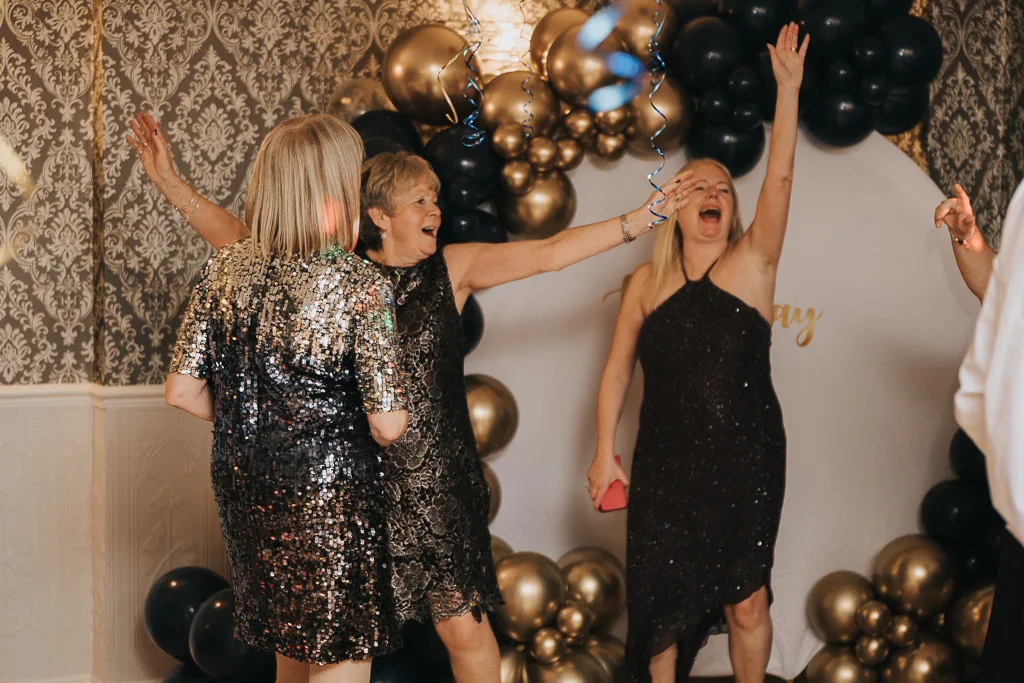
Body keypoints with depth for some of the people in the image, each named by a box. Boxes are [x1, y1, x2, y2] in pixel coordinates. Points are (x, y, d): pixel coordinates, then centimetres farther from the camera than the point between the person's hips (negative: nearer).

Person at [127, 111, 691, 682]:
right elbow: (239, 240, 0)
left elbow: (549, 253, -2)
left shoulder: (453, 268, 2)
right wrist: (171, 181, -6)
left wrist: (648, 215, -6)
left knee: (464, 627, -1)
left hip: (436, 480, 0)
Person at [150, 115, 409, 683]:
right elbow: (388, 426, -17)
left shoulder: (226, 269, -3)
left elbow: (182, 391, 1)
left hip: (243, 490, 6)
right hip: (329, 501, -6)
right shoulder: (360, 287, -17)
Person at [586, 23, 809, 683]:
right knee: (660, 595, 7)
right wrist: (605, 451, 2)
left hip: (745, 462, -1)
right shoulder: (647, 282, 3)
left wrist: (789, 86, -21)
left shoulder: (751, 265, -3)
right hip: (666, 464, 2)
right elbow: (617, 369, 7)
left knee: (746, 603, 4)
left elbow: (780, 178, -14)